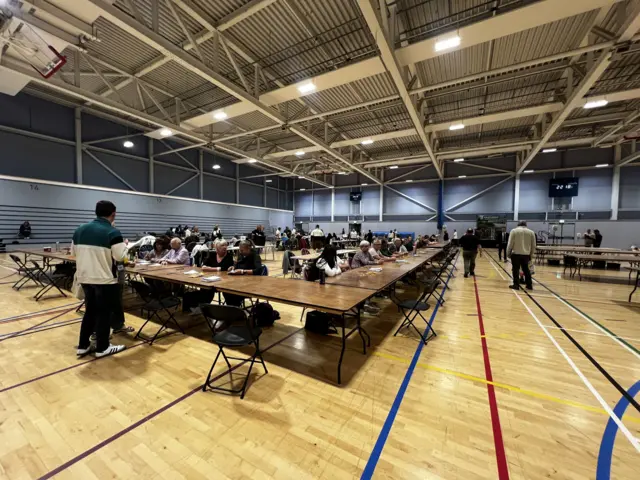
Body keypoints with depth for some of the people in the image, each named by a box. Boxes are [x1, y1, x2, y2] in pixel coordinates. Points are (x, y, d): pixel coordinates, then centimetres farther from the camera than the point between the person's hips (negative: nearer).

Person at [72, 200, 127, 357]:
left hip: (84, 278, 7)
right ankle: (102, 348, 15)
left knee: (90, 311, 19)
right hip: (105, 279, -7)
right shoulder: (112, 232, -15)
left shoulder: (80, 230, 7)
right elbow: (120, 256, -17)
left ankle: (83, 345, 27)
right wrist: (125, 245, 0)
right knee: (104, 313, 5)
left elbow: (73, 252, 17)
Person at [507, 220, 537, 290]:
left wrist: (508, 253, 3)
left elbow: (510, 244, -5)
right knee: (526, 269, 14)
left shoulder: (514, 231, -1)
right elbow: (533, 245, 10)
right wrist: (530, 254, 19)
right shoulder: (531, 232, 9)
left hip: (516, 253, -4)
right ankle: (529, 285, 20)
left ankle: (516, 285, 2)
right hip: (526, 254, 4)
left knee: (515, 269, 1)